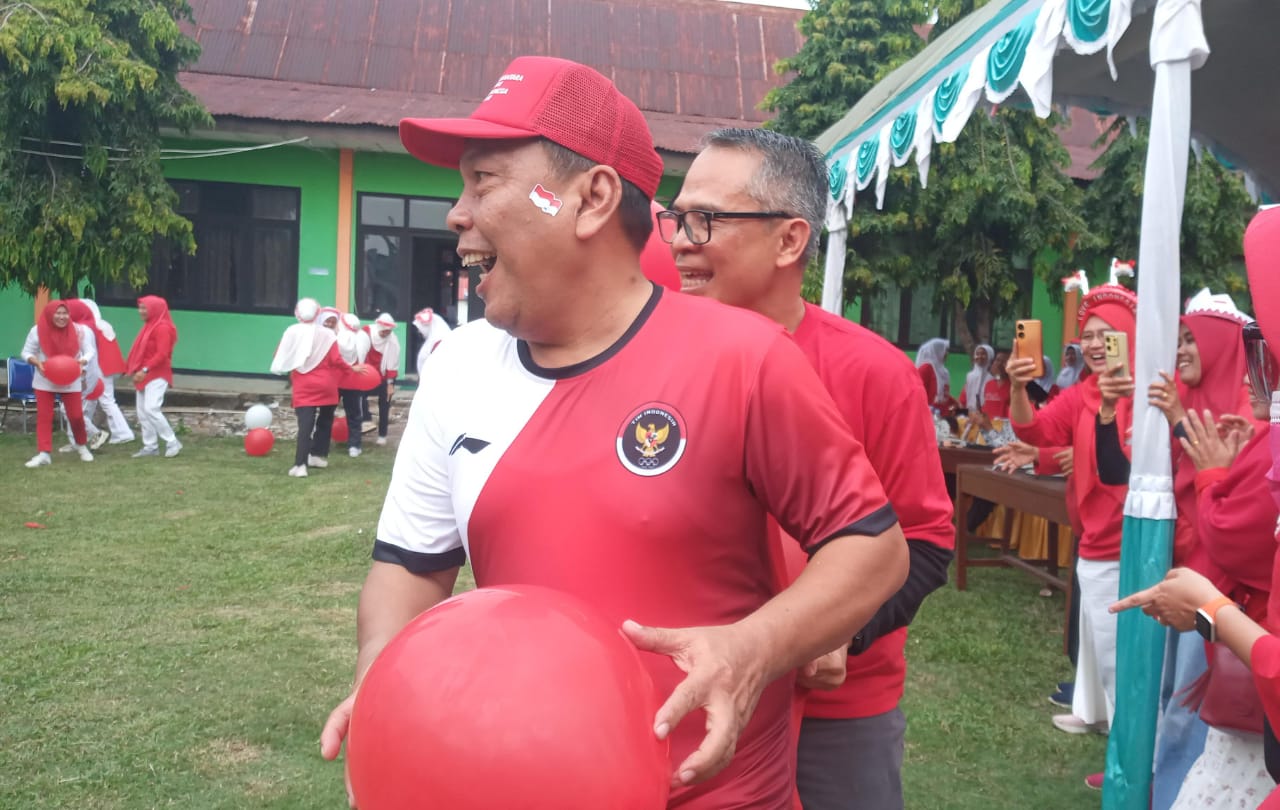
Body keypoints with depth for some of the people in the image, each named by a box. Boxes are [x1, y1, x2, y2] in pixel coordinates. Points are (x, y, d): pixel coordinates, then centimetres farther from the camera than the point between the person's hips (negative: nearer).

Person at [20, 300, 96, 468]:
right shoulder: (37, 331, -11)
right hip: (45, 381, 0)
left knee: (76, 415, 2)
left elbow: (89, 350, -5)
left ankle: (81, 446, 27)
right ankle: (44, 453, -1)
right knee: (44, 416, -2)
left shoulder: (79, 330, -10)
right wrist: (37, 362, -23)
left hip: (70, 381, 0)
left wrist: (82, 361, -27)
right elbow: (27, 352, -3)